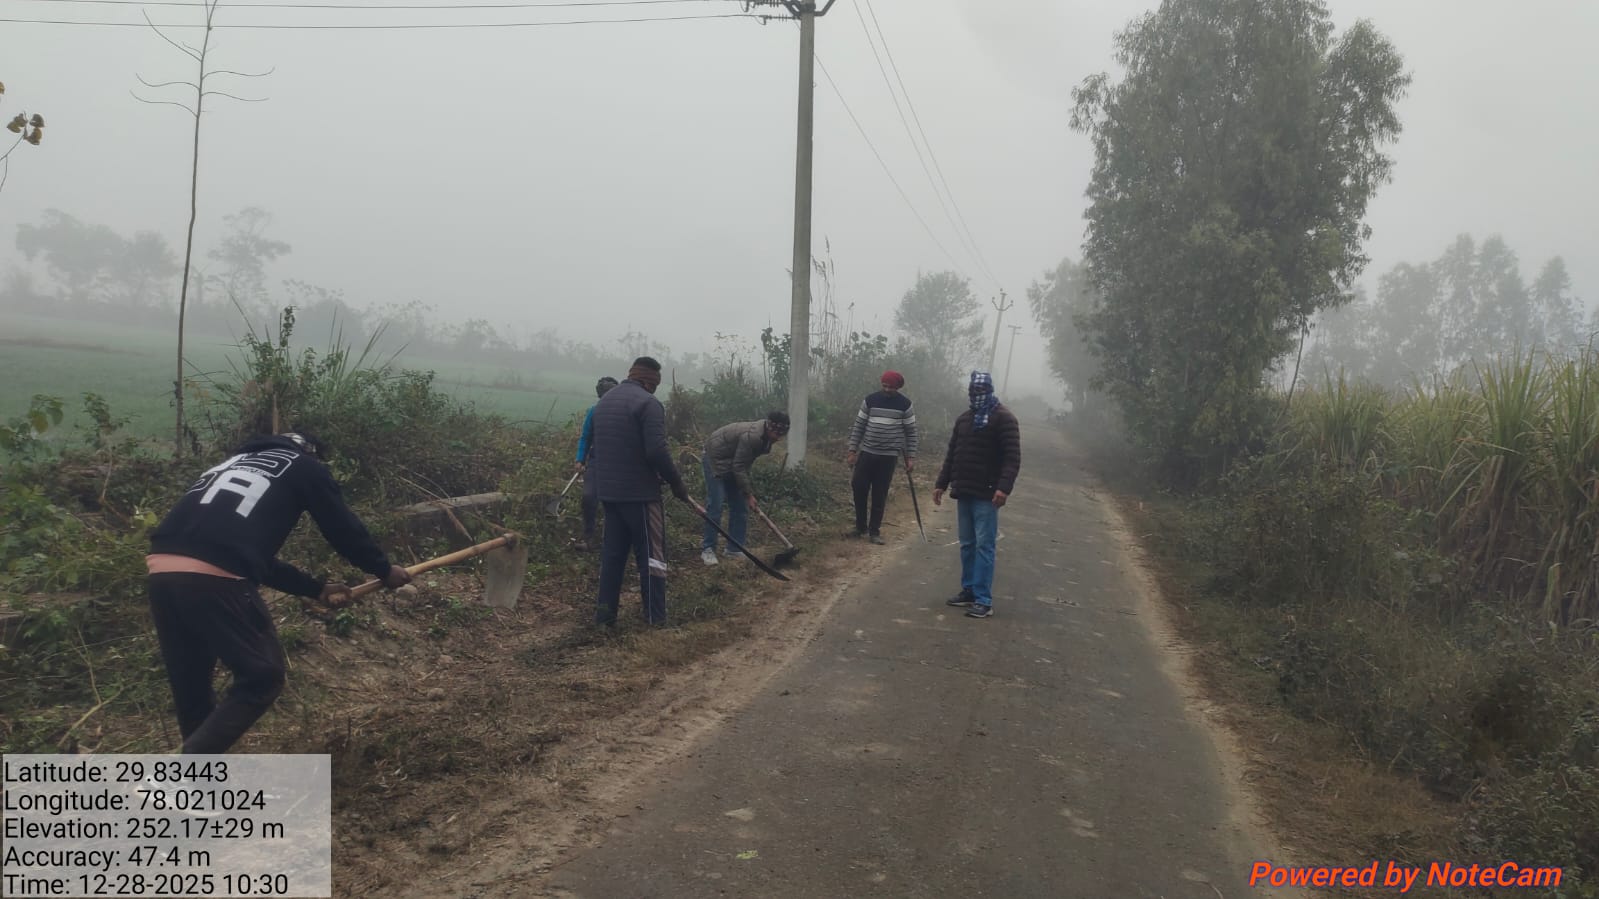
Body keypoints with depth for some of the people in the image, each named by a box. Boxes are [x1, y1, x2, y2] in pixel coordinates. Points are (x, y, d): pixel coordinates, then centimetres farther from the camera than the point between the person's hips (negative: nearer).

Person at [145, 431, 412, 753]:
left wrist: (316, 587, 43)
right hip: (214, 579, -7)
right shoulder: (307, 468, 16)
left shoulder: (235, 463, 34)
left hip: (162, 572, 7)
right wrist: (385, 570, 36)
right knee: (262, 676, 7)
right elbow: (344, 528, 19)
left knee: (190, 683, 21)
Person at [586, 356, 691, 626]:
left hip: (609, 490, 8)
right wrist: (676, 482, -10)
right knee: (651, 554, -1)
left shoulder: (604, 401, 14)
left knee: (612, 552, 13)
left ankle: (604, 613, 13)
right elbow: (657, 451, -21)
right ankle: (655, 618, 1)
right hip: (639, 492, -8)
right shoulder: (648, 403, -14)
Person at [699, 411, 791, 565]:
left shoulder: (765, 436, -5)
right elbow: (738, 467, -27)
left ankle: (735, 549, 11)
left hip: (732, 462, 9)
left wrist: (748, 490, 9)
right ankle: (707, 549, -5)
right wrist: (748, 494, -22)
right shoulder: (751, 436, -33)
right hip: (716, 460, -9)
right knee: (715, 506, -13)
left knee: (739, 506, 5)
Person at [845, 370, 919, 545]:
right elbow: (858, 426, 5)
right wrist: (852, 451, 1)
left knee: (880, 495, 1)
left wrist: (911, 457, -2)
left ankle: (874, 531, 11)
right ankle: (861, 527, 14)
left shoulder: (904, 404, -2)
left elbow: (911, 432, 2)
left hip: (889, 456, -1)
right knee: (859, 489, -2)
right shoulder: (870, 401, 0)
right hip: (867, 452, 1)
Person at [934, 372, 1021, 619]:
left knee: (983, 546, -7)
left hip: (986, 495, -7)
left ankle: (984, 600, -5)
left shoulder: (1003, 418, -6)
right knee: (967, 545, 11)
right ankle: (968, 590, 20)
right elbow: (952, 454, 21)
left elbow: (1013, 457, -14)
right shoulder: (963, 419, 16)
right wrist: (941, 484, 17)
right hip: (963, 493, 7)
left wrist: (1004, 487, -26)